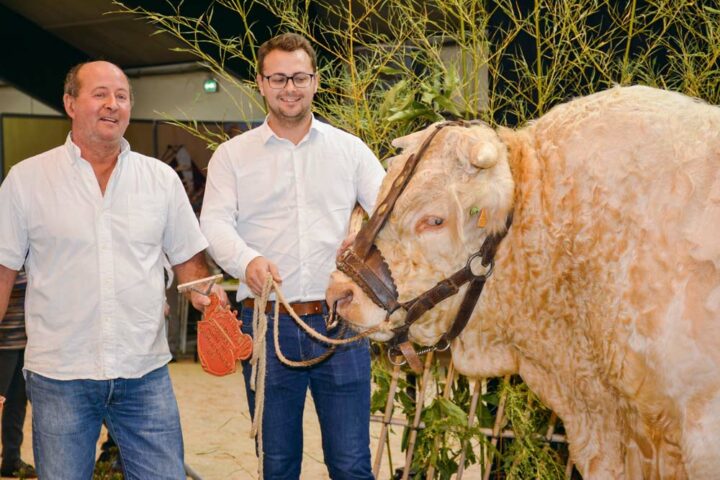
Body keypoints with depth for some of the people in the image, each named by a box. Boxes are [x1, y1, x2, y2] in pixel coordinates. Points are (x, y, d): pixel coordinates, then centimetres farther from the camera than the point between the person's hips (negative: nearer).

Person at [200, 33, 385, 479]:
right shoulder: (232, 154, 7)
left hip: (340, 323, 0)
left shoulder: (350, 149, 9)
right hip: (267, 324, 0)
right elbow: (215, 223, -4)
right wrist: (247, 260, -26)